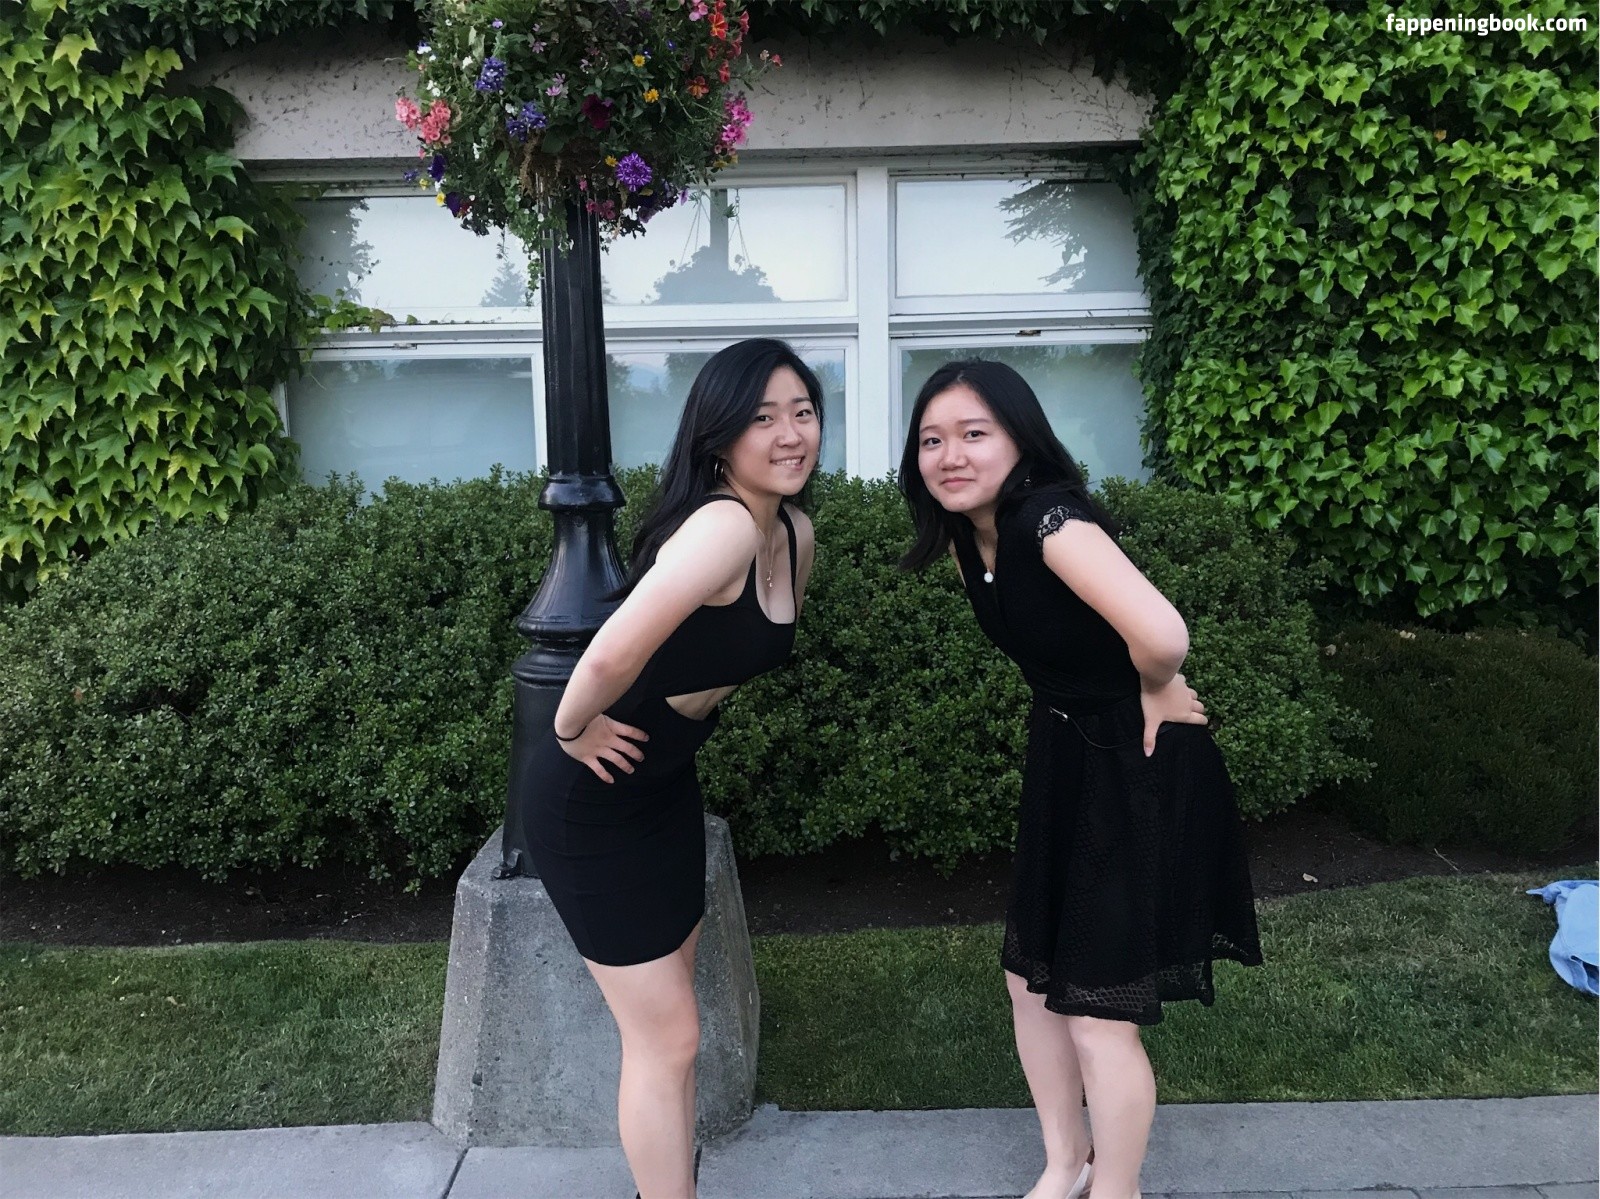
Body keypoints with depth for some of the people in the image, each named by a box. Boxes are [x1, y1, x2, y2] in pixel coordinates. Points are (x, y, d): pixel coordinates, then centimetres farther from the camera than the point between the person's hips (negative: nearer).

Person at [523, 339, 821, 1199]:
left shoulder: (795, 533, 0)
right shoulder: (724, 524, -29)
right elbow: (613, 654, -38)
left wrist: (688, 712, 12)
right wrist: (571, 731, -20)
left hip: (668, 784, 9)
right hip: (593, 802, -9)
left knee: (667, 1024, 22)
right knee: (667, 1038, 4)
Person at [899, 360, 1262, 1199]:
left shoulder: (1051, 519, -28)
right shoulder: (964, 536, -2)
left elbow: (1162, 635, -42)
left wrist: (1155, 691, -21)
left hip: (1139, 770, -8)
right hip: (1061, 760, 8)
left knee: (1098, 1016, 3)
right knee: (1030, 980, 17)